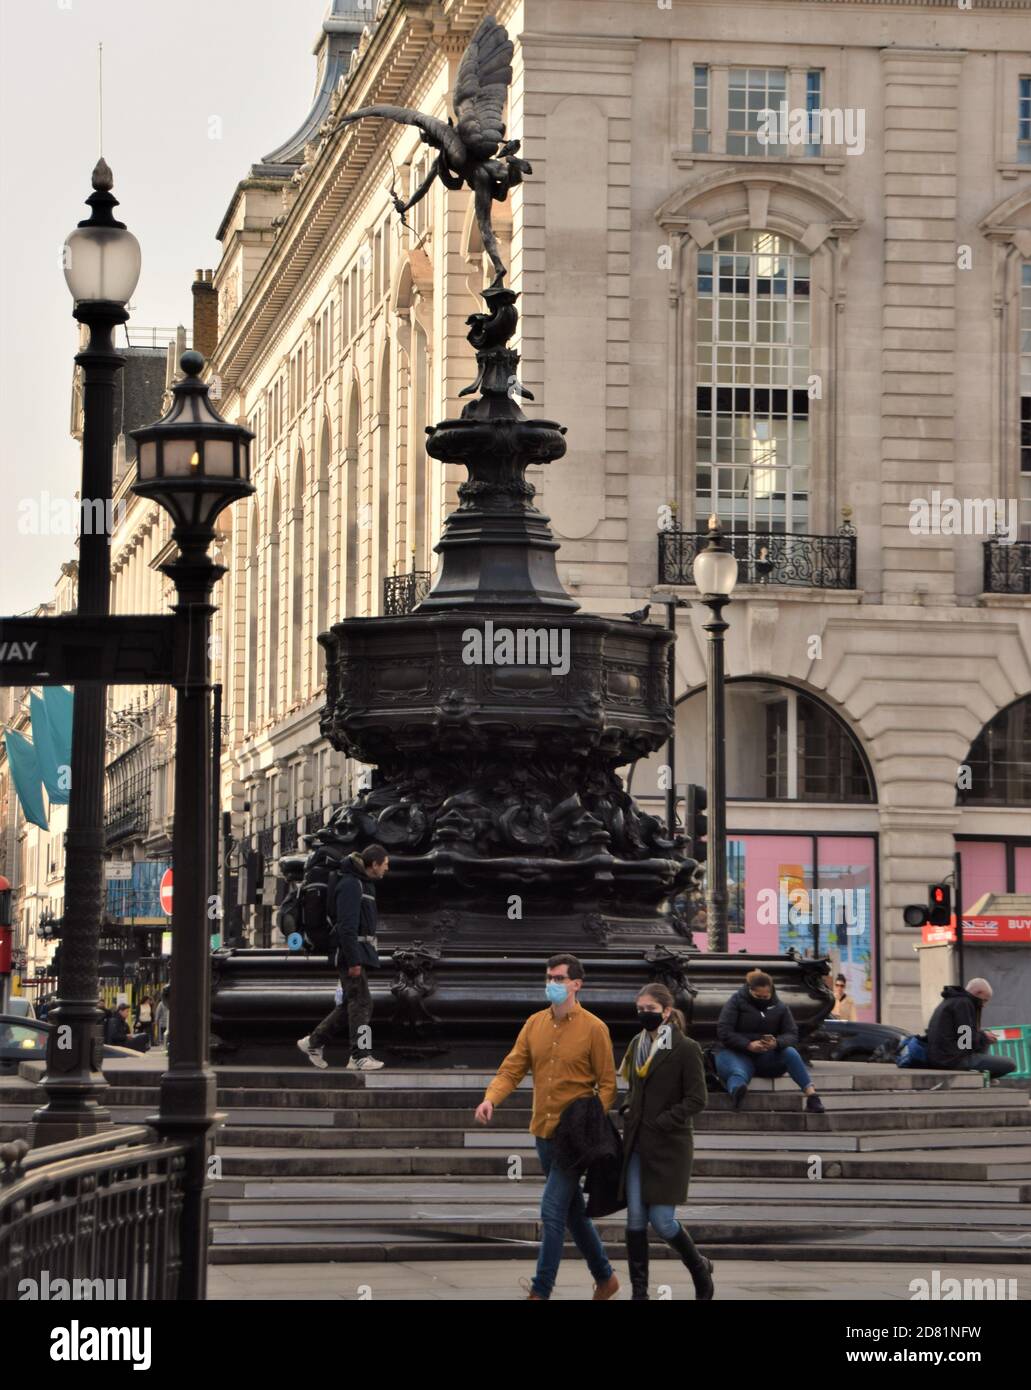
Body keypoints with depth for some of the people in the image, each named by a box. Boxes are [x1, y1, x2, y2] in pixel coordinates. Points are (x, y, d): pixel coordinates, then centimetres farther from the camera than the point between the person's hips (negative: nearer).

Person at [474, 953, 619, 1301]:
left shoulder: (593, 1028, -9)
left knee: (552, 1212, -10)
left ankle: (541, 1291, -4)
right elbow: (512, 1068, 1)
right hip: (544, 1133, 6)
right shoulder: (535, 1024, 6)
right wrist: (490, 1098, -16)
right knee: (573, 1210, 16)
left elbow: (607, 1085, -7)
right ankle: (604, 1278, 31)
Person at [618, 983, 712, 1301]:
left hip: (669, 1144, -6)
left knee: (662, 1220, -7)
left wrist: (661, 1122, -16)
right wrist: (629, 1109, 6)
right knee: (635, 1219, 1)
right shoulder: (637, 1045, 11)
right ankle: (639, 1290, 6)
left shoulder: (686, 1049, -8)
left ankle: (699, 1267, 20)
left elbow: (697, 1099, -11)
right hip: (636, 1143, 6)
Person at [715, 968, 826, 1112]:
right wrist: (748, 1045, -25)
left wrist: (777, 1043, -23)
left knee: (790, 1052, -26)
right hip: (737, 1053, -4)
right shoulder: (736, 1002, -1)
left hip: (767, 1058, 4)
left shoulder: (779, 1007, 8)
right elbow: (723, 1031, -10)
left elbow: (792, 1034, 1)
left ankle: (811, 1094, -36)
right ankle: (737, 1092, -76)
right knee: (738, 1073, -39)